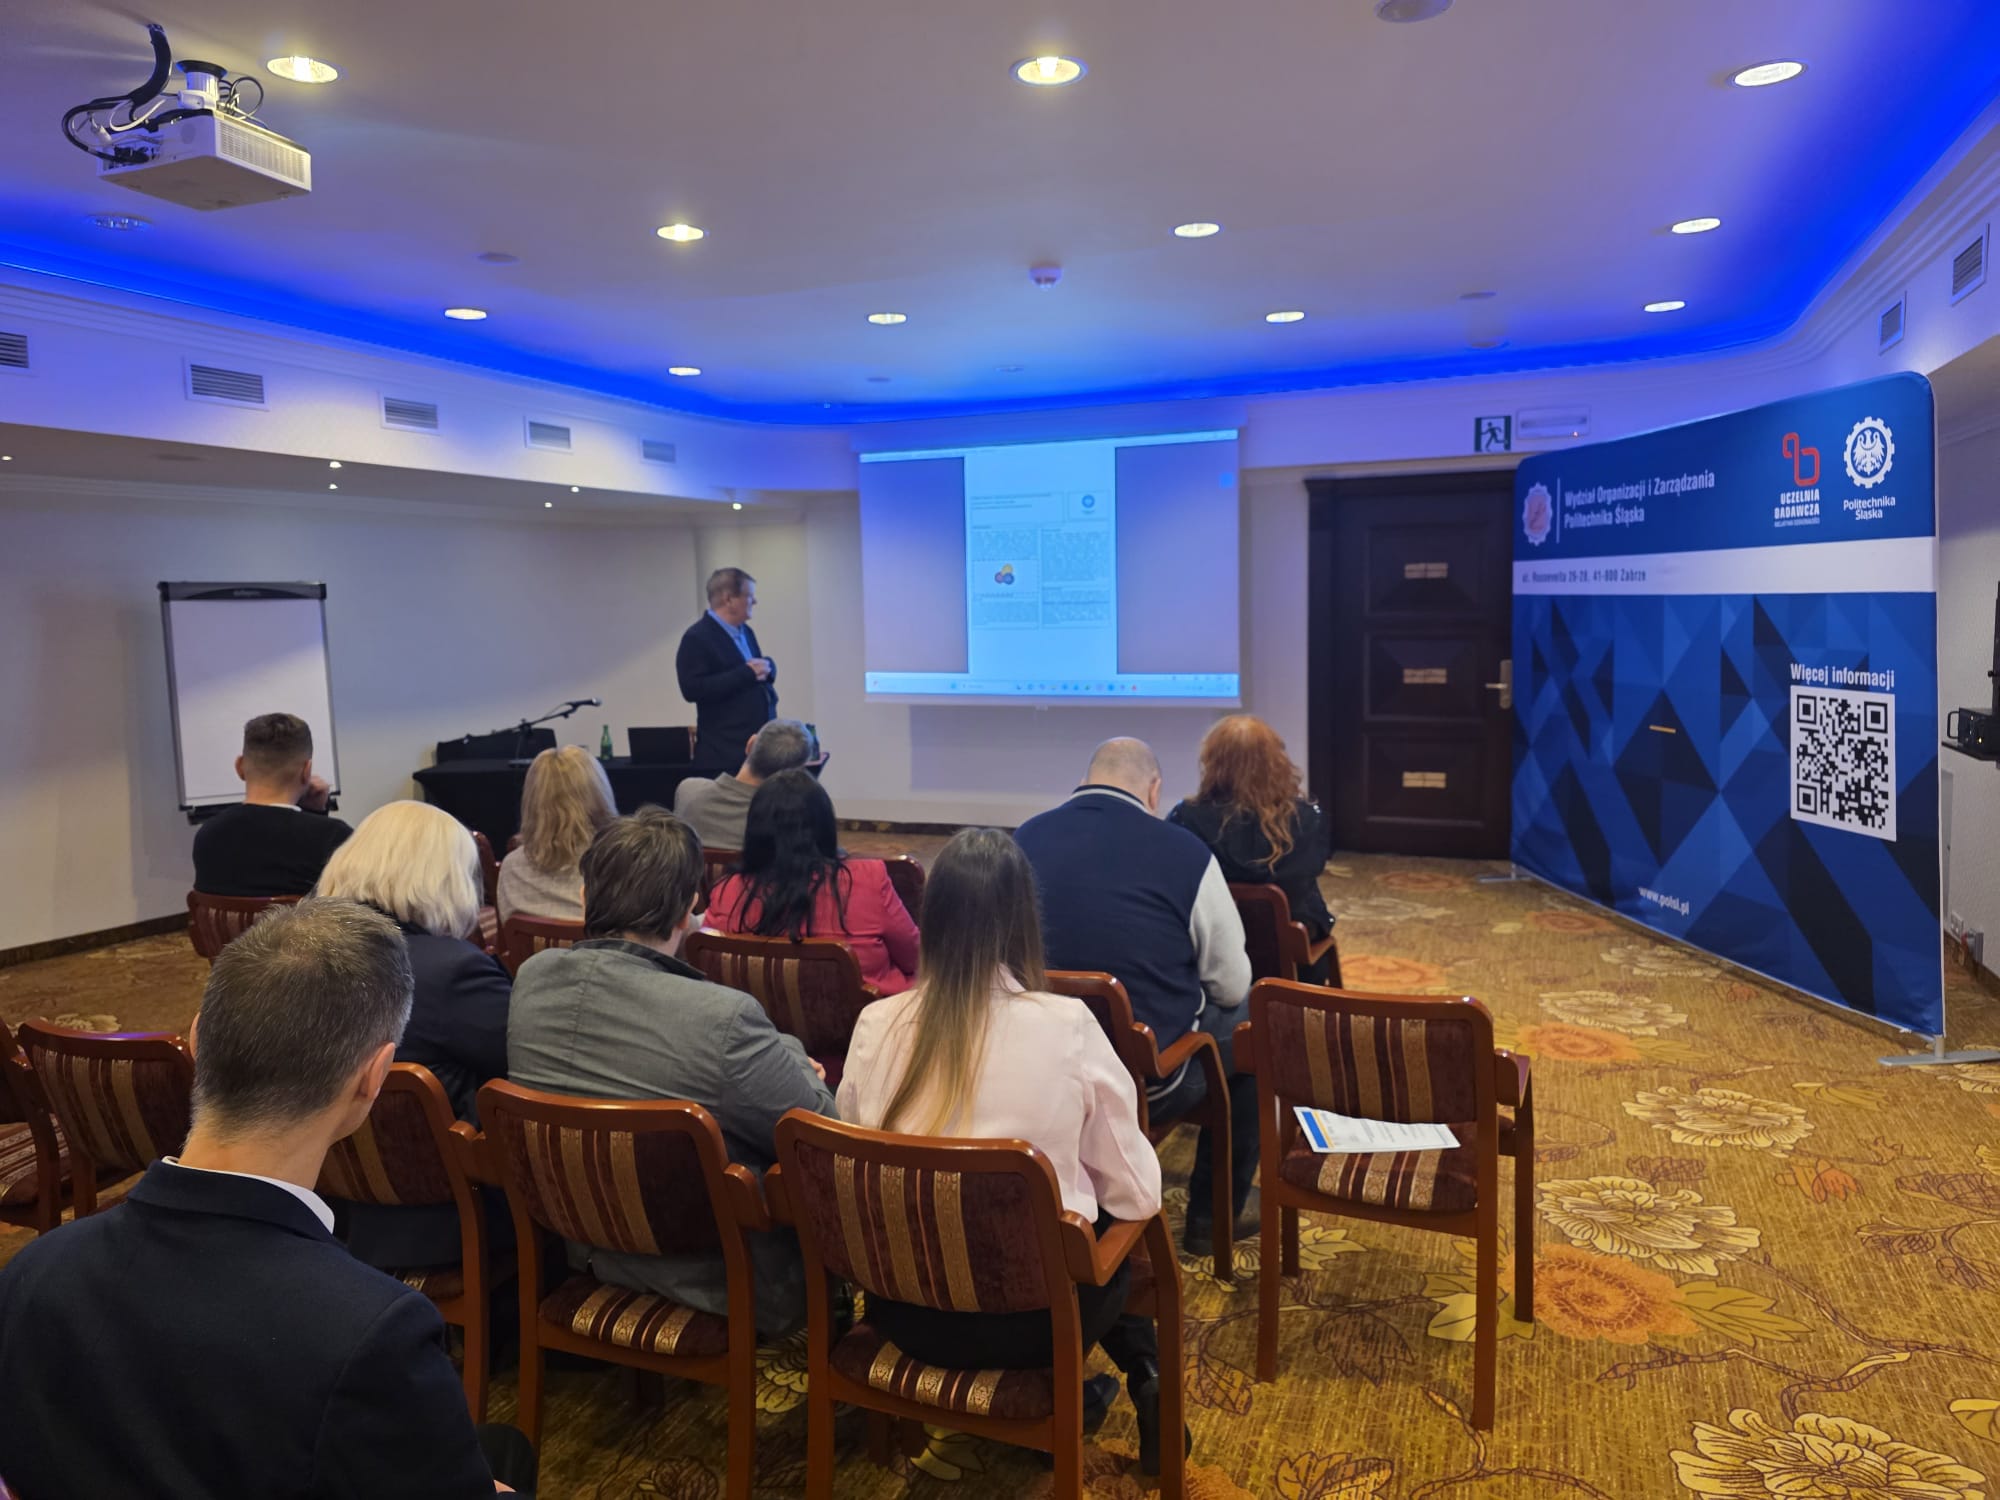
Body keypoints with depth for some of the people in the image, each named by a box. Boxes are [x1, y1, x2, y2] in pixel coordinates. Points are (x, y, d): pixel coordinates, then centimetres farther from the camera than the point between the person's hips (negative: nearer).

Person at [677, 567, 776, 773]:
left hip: (760, 744, 8)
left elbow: (766, 671, 24)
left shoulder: (745, 632, 16)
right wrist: (746, 673, -21)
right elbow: (692, 689, -19)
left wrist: (766, 668, -3)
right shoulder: (697, 637, -10)